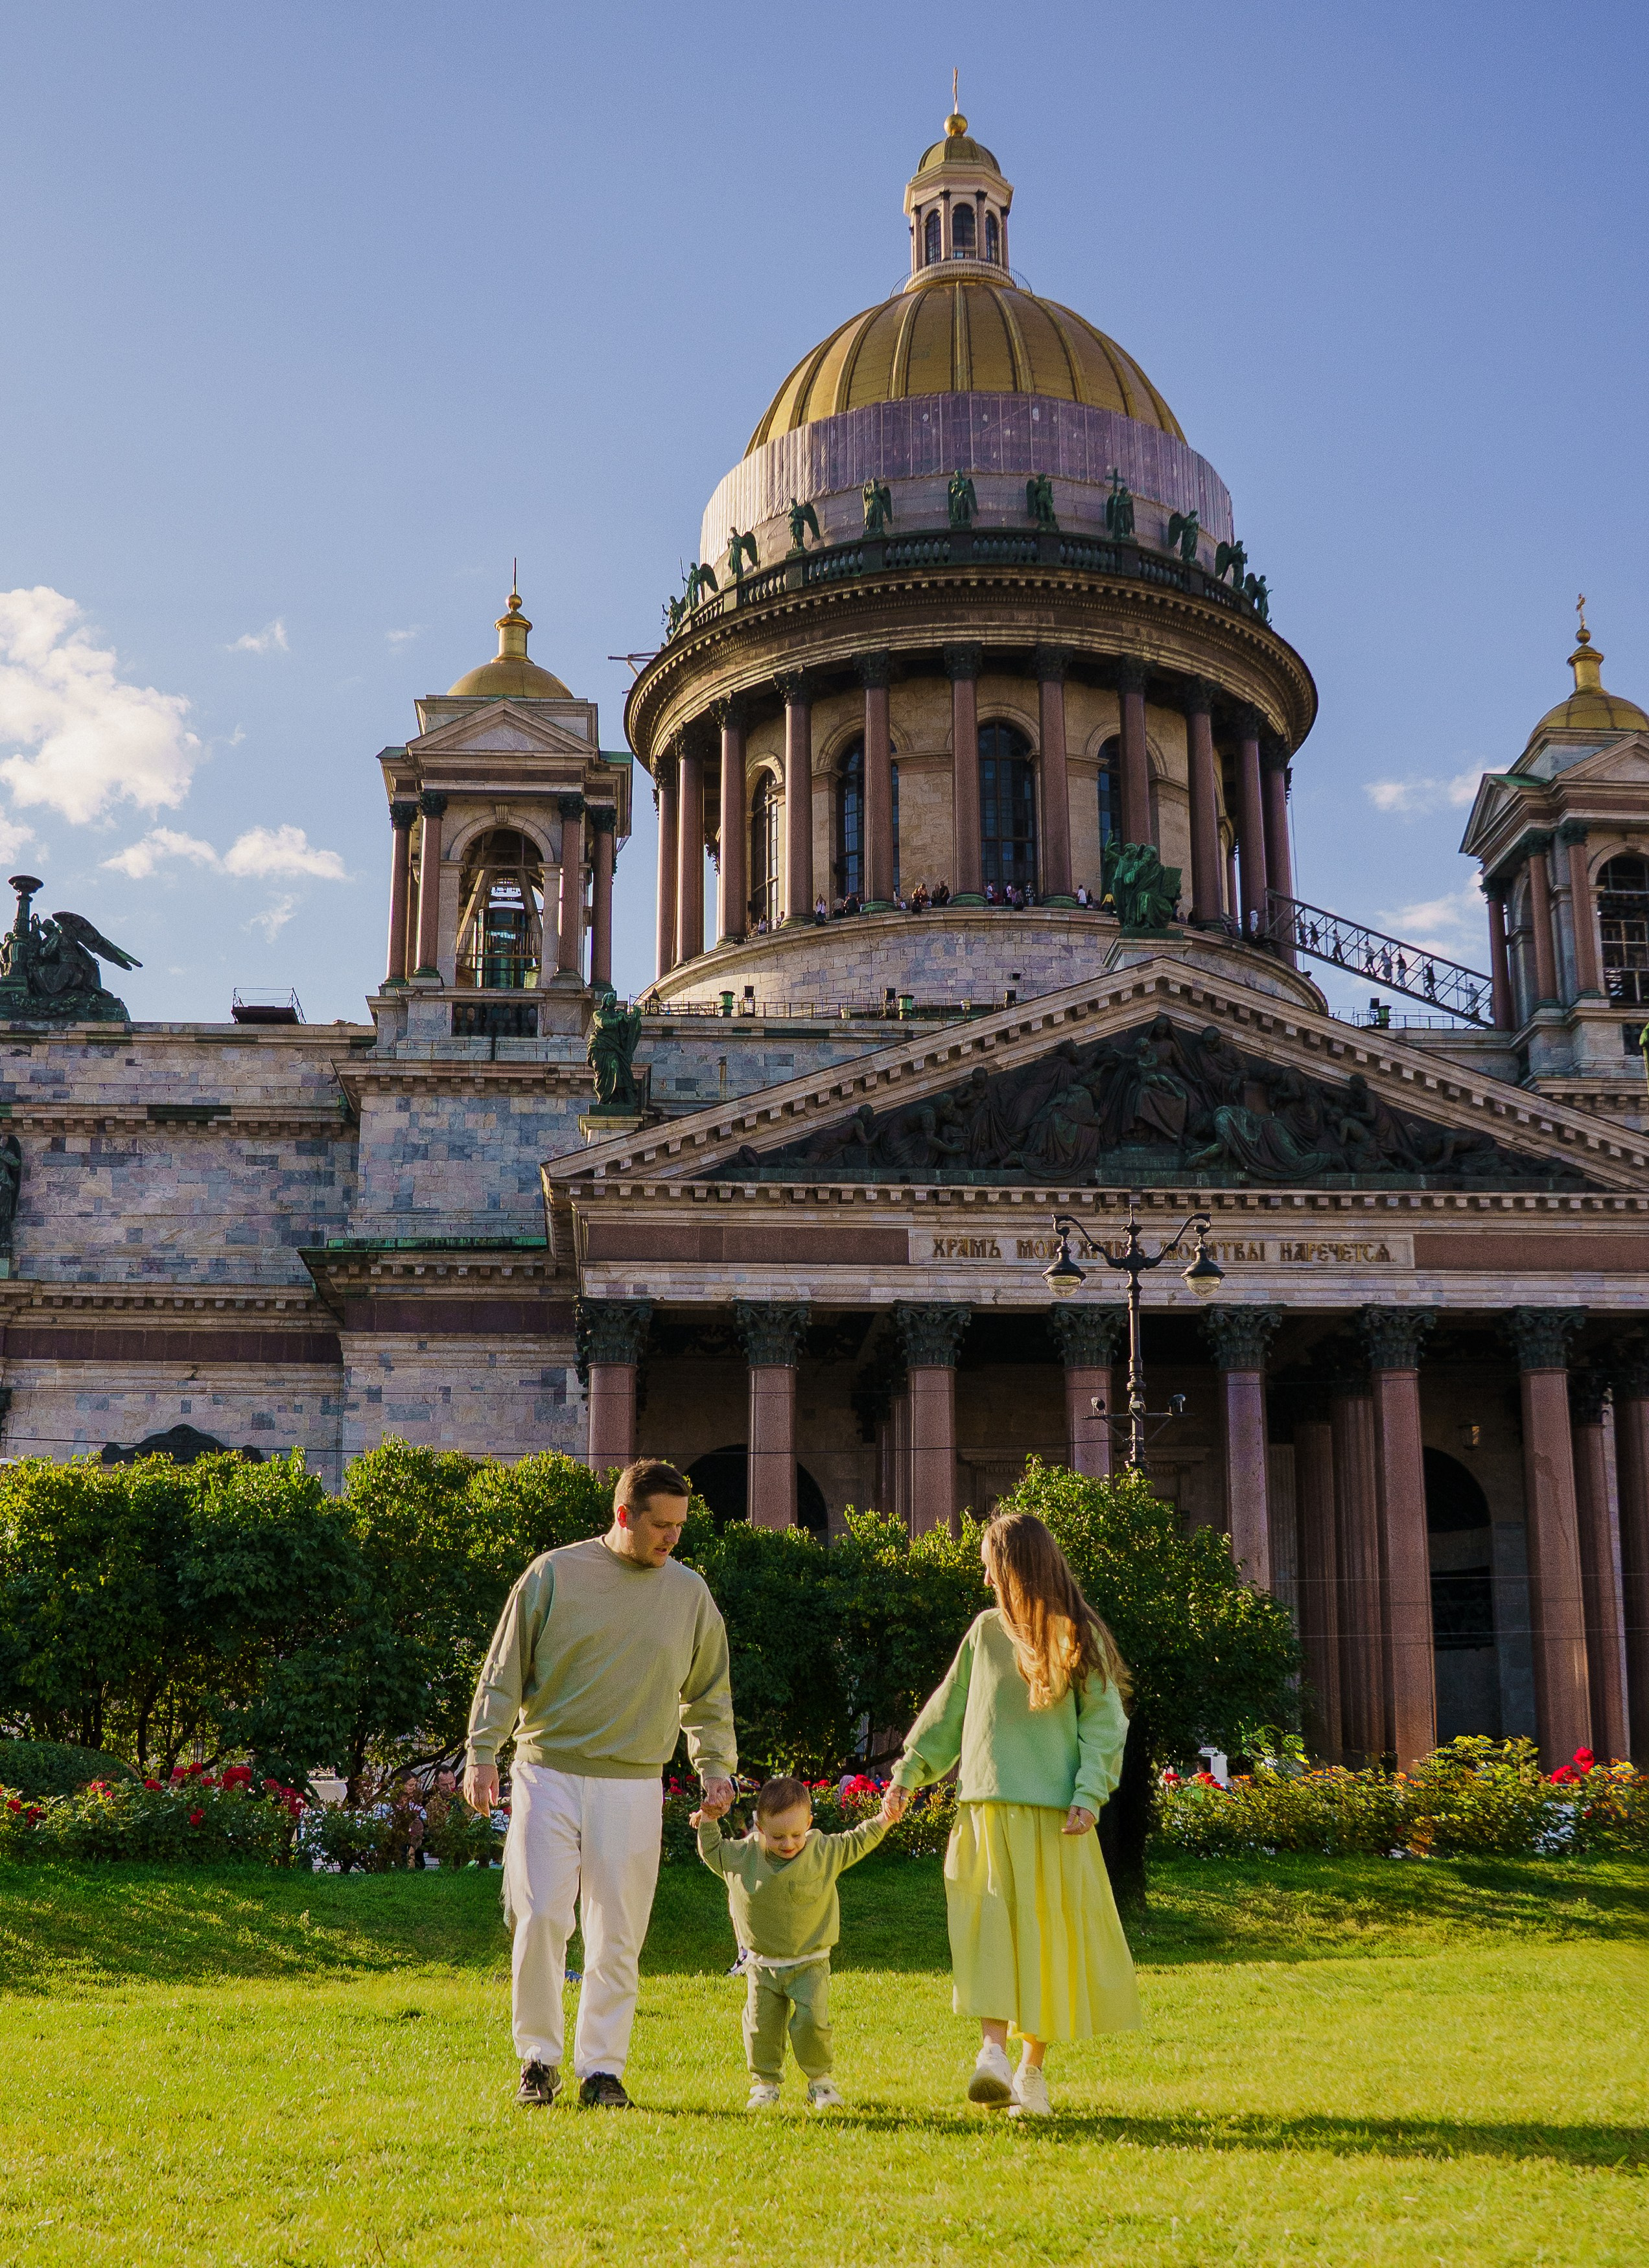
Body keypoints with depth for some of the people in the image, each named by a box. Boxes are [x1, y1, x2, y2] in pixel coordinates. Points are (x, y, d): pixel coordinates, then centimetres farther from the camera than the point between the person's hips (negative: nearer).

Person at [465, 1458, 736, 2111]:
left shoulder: (690, 1592, 7)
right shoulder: (554, 1574, -1)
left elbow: (708, 1695, 18)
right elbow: (504, 1671, 2)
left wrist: (715, 1765, 9)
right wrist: (482, 1752, -4)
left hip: (632, 1786, 2)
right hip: (548, 1772, -2)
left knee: (616, 1936, 2)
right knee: (540, 1920, -5)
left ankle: (602, 2069, 13)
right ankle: (539, 2058, 11)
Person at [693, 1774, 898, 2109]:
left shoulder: (824, 1852, -7)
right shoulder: (742, 1856, -7)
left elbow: (856, 1843, 8)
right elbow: (713, 1852, 12)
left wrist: (881, 1821, -3)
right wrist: (708, 1825, -3)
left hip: (810, 1964, -1)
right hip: (762, 1966, 1)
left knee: (813, 2022, -11)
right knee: (762, 2027, 2)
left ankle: (820, 2082, 9)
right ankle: (765, 2084, 21)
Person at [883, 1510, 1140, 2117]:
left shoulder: (1079, 1639, 1)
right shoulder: (987, 1630, 10)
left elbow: (1105, 1724, -1)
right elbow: (948, 1709, 16)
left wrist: (1088, 1796, -13)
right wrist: (909, 1772, 10)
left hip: (1054, 1817, -2)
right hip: (987, 1808, 2)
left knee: (1045, 1939, 3)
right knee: (989, 1929, -11)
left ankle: (1032, 2068, 13)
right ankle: (993, 2052, -18)